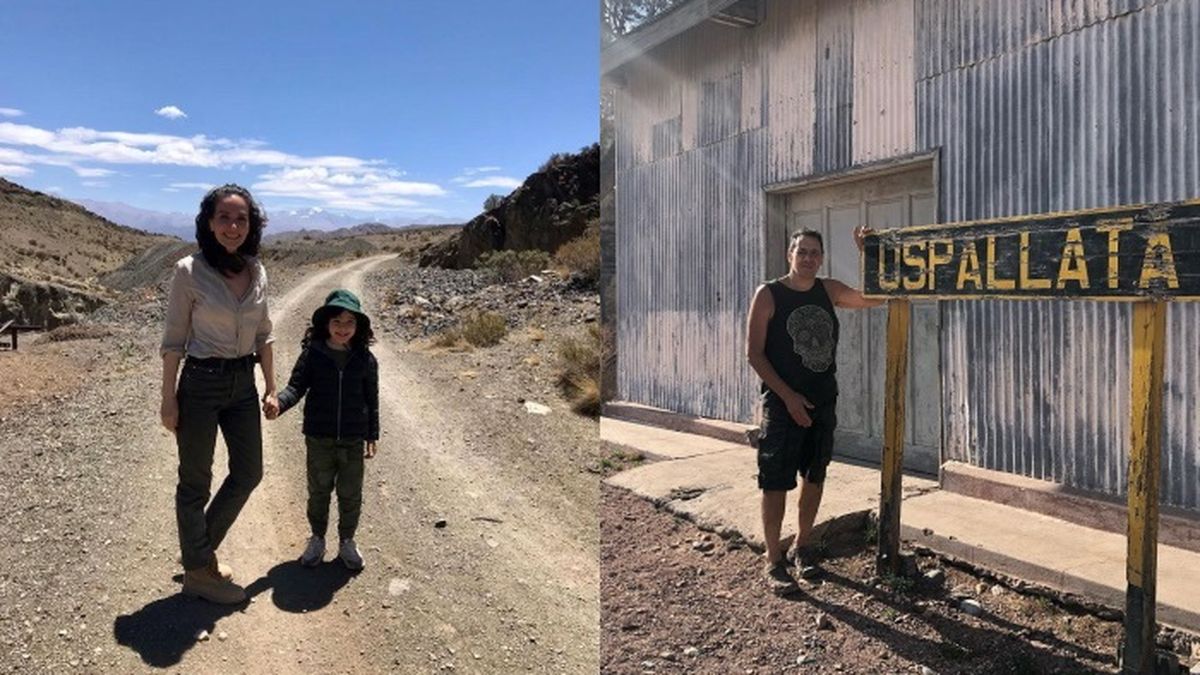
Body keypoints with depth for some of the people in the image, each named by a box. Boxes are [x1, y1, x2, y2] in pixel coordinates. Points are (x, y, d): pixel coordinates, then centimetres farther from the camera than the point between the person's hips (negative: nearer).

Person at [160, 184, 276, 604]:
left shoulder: (256, 271, 2)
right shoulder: (189, 271, -13)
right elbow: (174, 339, -9)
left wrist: (271, 386, 9)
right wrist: (169, 398, -9)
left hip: (243, 384, 6)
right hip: (200, 383, -6)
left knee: (249, 472, 14)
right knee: (196, 481, 8)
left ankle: (201, 548, 35)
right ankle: (197, 571, 25)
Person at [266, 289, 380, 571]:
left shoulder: (365, 359, -4)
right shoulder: (312, 354, -6)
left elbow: (371, 399, 3)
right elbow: (297, 386, -8)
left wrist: (372, 436, 5)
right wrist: (279, 403, -30)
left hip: (353, 440, 0)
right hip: (319, 439, 0)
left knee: (350, 494, 10)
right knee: (318, 491, 14)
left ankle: (347, 542, 31)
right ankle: (317, 539, 35)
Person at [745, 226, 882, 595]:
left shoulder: (829, 290, 7)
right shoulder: (769, 294, -8)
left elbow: (874, 298, 12)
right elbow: (754, 353, -10)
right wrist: (788, 396, -16)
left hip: (824, 403, 6)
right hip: (784, 405, -5)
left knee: (814, 479, 13)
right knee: (776, 483, -2)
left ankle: (799, 549, 29)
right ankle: (774, 562, 10)